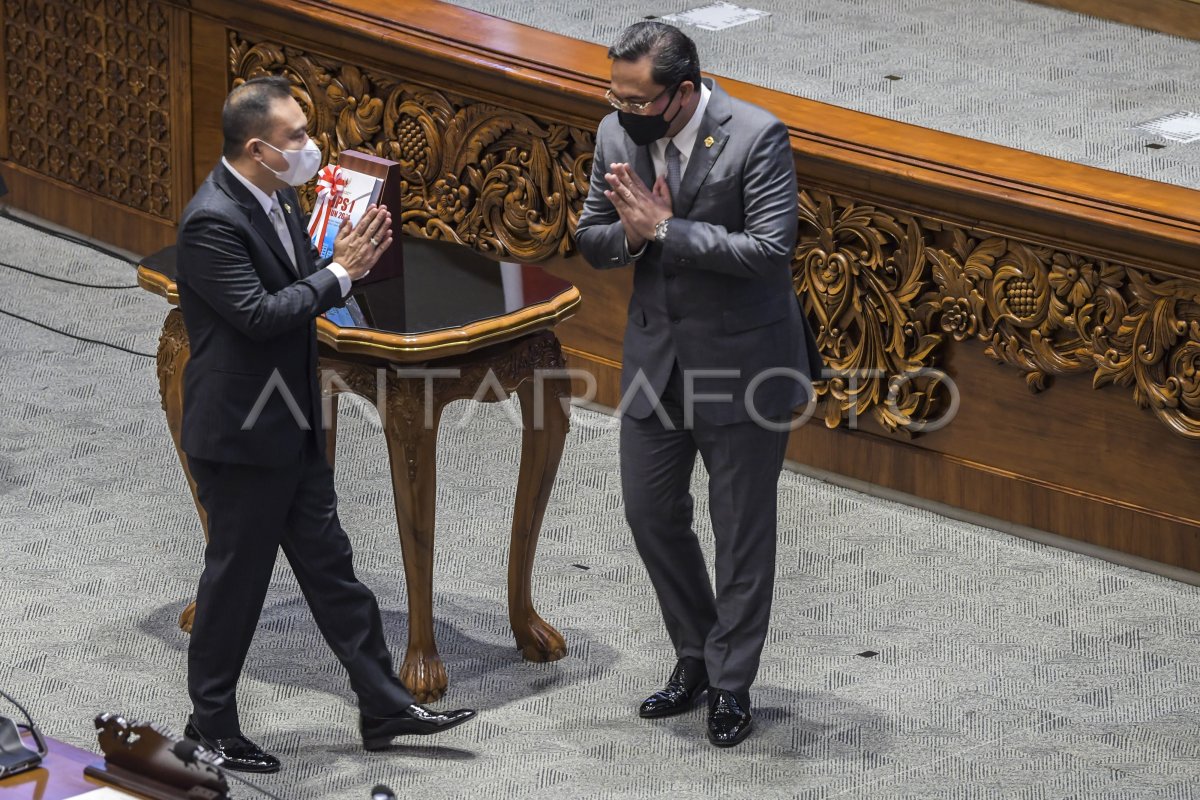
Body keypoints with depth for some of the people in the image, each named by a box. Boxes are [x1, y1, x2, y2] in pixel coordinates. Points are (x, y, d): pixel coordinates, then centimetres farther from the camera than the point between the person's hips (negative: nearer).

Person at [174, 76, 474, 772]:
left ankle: (386, 707, 20)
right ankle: (212, 726, 17)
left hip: (293, 427, 9)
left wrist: (350, 258, -5)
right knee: (237, 577, 3)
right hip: (241, 433, -9)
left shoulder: (278, 199, 6)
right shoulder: (213, 220, -22)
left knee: (330, 564, 14)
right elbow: (257, 314, -27)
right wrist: (339, 273, -20)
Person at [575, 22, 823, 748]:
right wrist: (631, 233, -18)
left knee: (742, 526, 5)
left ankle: (731, 683, 17)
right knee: (651, 511, 12)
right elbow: (591, 239, 6)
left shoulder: (756, 137, -20)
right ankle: (696, 659, 30)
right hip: (657, 355, 6)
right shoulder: (617, 135, -3)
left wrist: (665, 228, -27)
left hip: (742, 361, -6)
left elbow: (771, 248, -26)